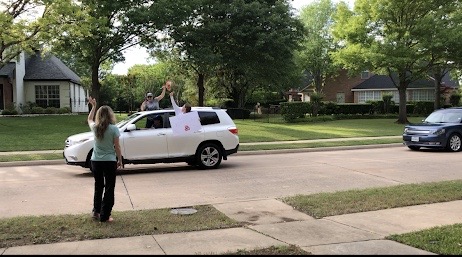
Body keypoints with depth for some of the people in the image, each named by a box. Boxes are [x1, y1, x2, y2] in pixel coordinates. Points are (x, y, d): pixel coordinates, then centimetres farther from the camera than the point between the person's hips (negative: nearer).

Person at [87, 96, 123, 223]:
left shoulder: (95, 127, -1)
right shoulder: (113, 129, -11)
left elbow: (89, 119, 23)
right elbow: (117, 147, -8)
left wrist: (93, 106, 30)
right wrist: (120, 160, 4)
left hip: (96, 161, 4)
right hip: (109, 161, -4)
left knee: (98, 186, 20)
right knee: (109, 188, 5)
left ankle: (96, 212, 24)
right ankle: (104, 216, 4)